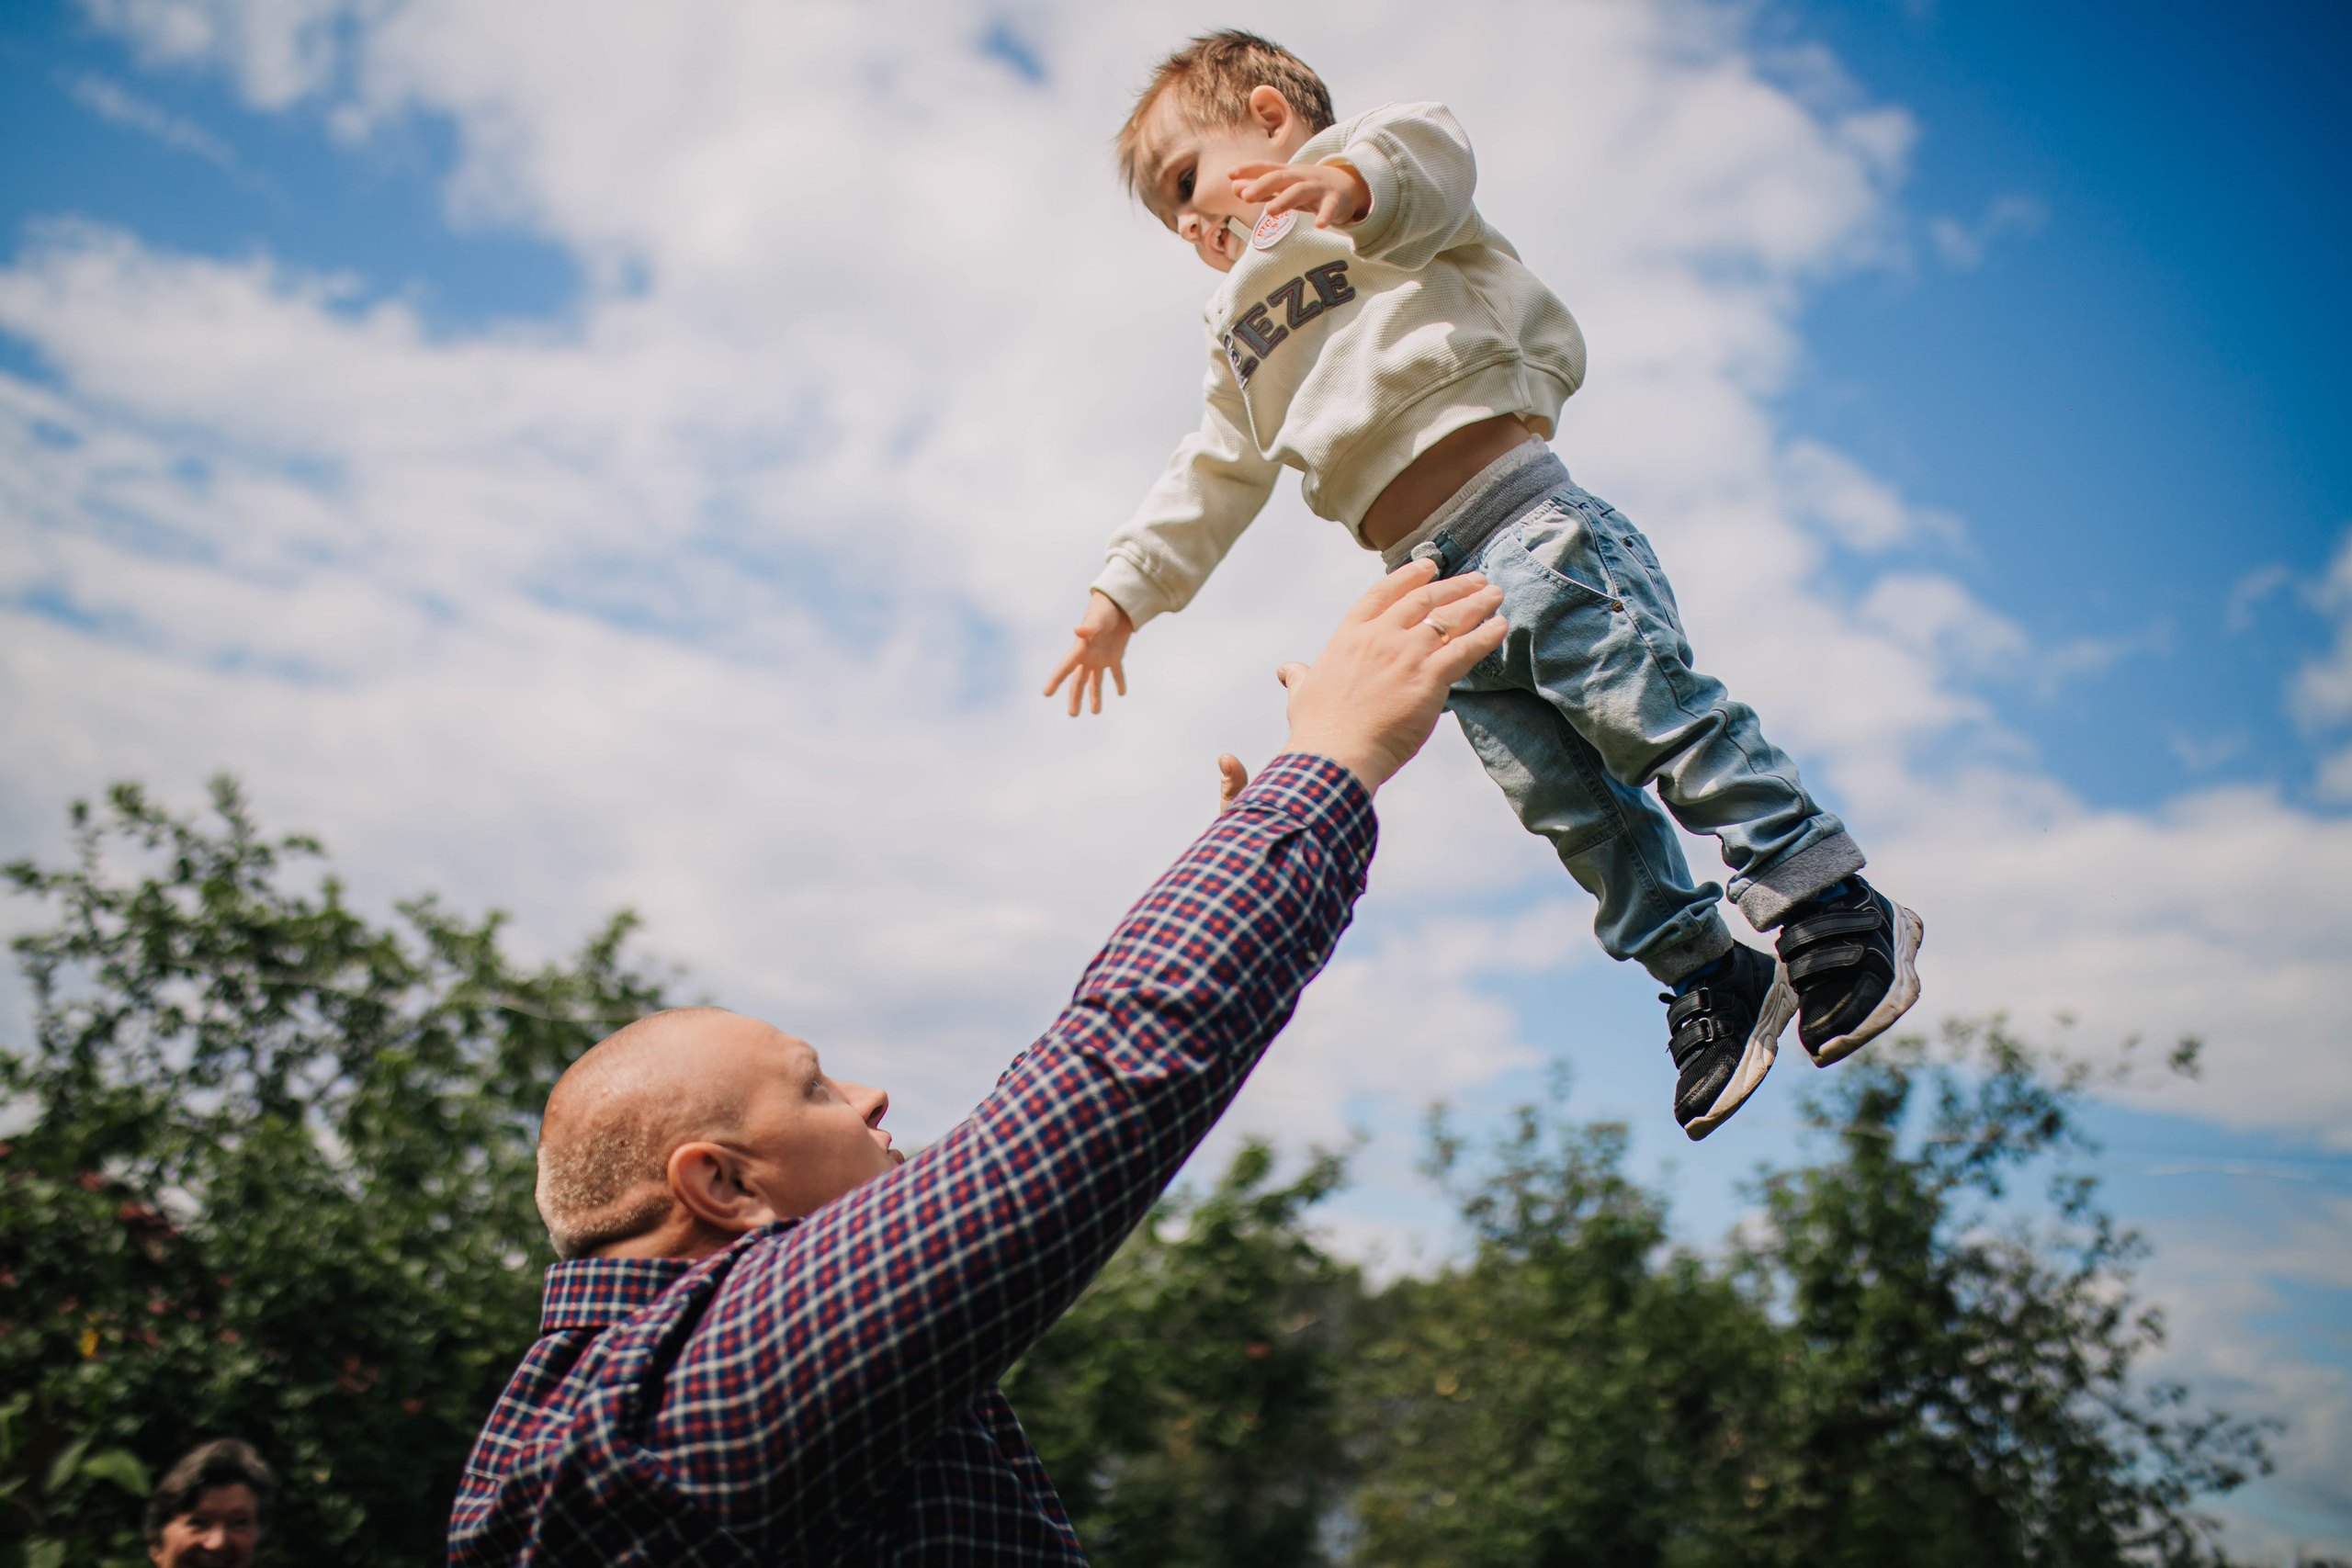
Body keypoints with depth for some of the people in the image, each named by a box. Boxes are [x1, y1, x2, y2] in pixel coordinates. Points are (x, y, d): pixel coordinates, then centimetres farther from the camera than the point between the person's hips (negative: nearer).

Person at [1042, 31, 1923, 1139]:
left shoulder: (1369, 197, 6)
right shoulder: (1243, 342, 30)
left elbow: (1430, 156, -19)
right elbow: (1211, 480, 32)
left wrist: (1352, 180, -43)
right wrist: (1124, 593, 26)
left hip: (1520, 519, -7)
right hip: (1436, 589, 7)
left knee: (1647, 714, -13)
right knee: (1561, 800, 2)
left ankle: (1834, 905, -2)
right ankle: (1707, 977, 10)